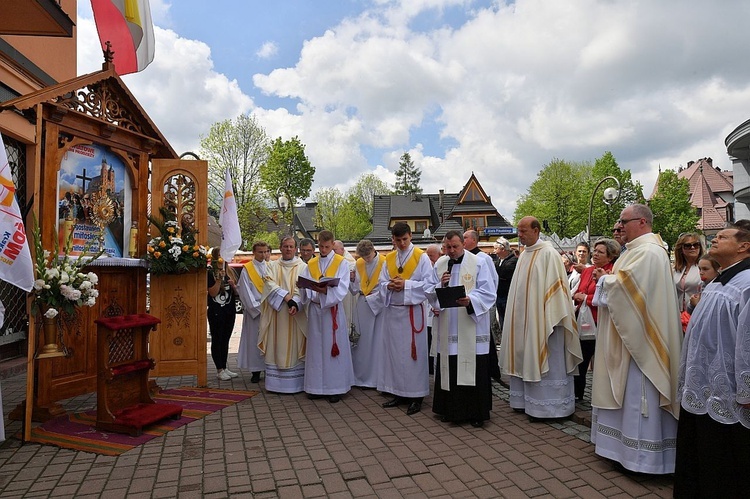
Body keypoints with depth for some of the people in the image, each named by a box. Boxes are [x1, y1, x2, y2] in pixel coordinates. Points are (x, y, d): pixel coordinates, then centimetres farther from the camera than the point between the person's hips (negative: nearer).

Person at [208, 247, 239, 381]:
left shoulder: (229, 273, 10)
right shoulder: (210, 274, -6)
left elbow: (237, 292, 9)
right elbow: (213, 293, -13)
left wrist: (233, 284, -10)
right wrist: (219, 279, -21)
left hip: (229, 312, 5)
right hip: (216, 312, -5)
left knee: (225, 340, 12)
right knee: (217, 340, 2)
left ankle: (224, 368, 20)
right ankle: (219, 370, 8)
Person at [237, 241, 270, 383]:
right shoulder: (247, 269, 1)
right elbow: (246, 292, -4)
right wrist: (258, 308, -10)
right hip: (254, 311, -3)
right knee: (255, 341, 0)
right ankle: (256, 371, 8)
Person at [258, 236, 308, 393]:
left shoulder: (303, 267, 6)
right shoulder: (272, 266, 12)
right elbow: (270, 284, -4)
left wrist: (296, 304, -22)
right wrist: (286, 297, -17)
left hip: (295, 316, -2)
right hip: (276, 315, 2)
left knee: (294, 349, 0)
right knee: (276, 348, 3)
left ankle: (295, 383, 5)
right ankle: (276, 383, 10)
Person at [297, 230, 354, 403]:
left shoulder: (341, 263, 0)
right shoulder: (311, 264, 12)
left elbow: (342, 289, -12)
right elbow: (304, 286, 2)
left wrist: (325, 290, -29)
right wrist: (304, 286, -21)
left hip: (333, 310, -3)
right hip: (315, 310, 4)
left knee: (334, 348, 0)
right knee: (316, 348, 7)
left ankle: (335, 387, 9)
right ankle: (317, 386, 17)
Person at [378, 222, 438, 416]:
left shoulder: (421, 257, -3)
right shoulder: (388, 259, 11)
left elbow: (429, 283, -8)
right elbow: (381, 283, 9)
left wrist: (406, 285, -18)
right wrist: (389, 286, -13)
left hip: (413, 312, -4)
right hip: (392, 311, 5)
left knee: (413, 352, 0)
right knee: (394, 351, 8)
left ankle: (416, 396, 9)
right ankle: (399, 392, 19)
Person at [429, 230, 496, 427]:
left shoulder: (479, 263, -2)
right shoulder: (439, 265, 10)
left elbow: (488, 292, -7)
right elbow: (431, 294, 11)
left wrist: (470, 300, -24)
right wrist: (440, 285, -10)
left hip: (471, 327, -3)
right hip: (448, 327, 3)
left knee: (473, 370, 0)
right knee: (448, 368, 6)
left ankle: (476, 412, 14)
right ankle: (450, 409, 21)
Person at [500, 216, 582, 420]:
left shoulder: (548, 253, -12)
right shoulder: (524, 254, 12)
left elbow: (554, 286, -16)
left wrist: (548, 318, -19)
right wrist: (515, 316, 14)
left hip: (540, 319, -8)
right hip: (523, 318, 8)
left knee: (543, 361, 0)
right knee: (526, 359, 13)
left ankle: (546, 405, 10)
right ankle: (527, 400, 23)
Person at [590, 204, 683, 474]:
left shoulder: (648, 252, -17)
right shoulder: (637, 250, 15)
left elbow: (622, 284, -25)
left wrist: (603, 280, -6)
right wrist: (607, 279, -1)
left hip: (639, 337, -11)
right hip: (628, 333, 11)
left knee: (638, 393, -1)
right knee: (626, 390, 16)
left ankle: (641, 453, 11)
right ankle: (629, 443, 28)